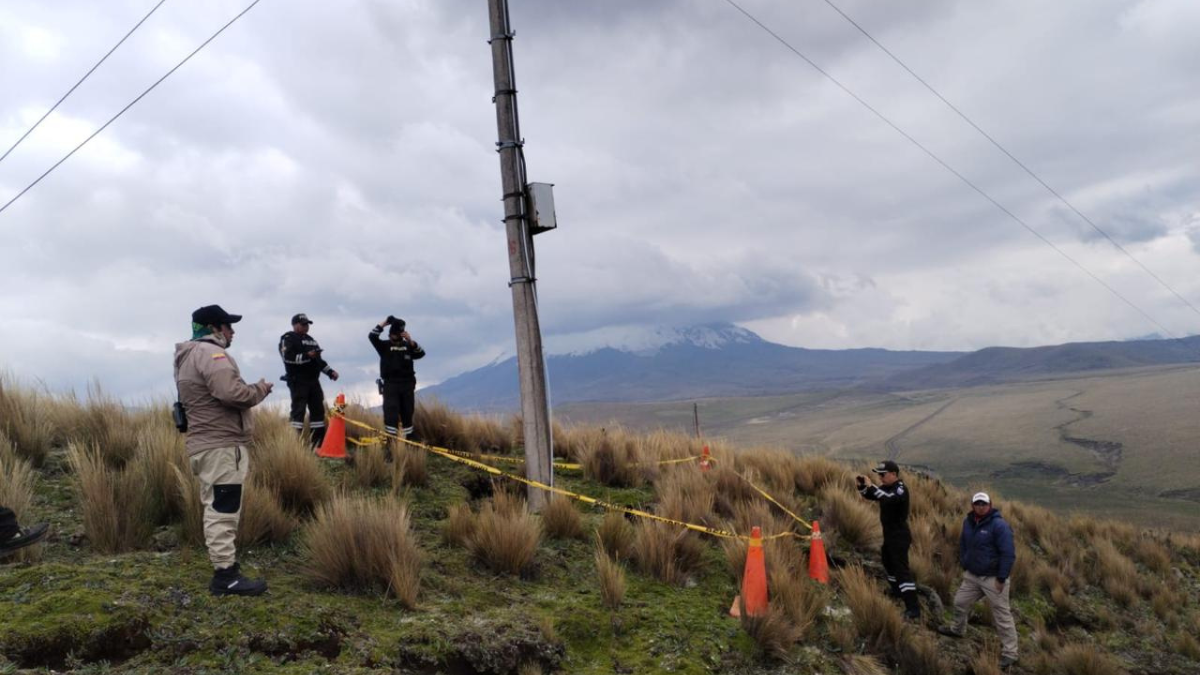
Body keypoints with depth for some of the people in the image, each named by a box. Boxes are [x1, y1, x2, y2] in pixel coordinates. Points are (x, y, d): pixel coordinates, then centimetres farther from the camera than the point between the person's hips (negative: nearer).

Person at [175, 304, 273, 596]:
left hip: (209, 444, 11)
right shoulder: (210, 352, -14)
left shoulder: (190, 356, 21)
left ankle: (224, 565, 25)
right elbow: (232, 393, -27)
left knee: (218, 509, 17)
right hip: (220, 446, -11)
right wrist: (260, 389, -9)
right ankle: (225, 575, -6)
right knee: (223, 510, -9)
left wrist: (252, 390, 12)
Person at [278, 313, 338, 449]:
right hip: (298, 381, -8)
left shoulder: (310, 340, 22)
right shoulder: (288, 339, -3)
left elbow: (319, 360, 27)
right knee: (299, 410, -12)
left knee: (318, 409, 7)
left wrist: (330, 371, 14)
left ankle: (319, 442, 12)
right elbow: (288, 357, -19)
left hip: (313, 380, 8)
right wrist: (307, 356, -26)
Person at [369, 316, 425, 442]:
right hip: (390, 384, -3)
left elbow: (421, 353, -5)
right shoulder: (384, 345, 4)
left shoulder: (408, 346, 10)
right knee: (391, 412, -11)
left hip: (407, 384, 3)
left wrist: (410, 340, -16)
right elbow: (372, 336, -10)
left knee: (407, 412, 7)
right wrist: (384, 323, -11)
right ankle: (391, 439, -11)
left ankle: (404, 439, 16)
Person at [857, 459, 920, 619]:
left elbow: (889, 499, -38)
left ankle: (913, 608, -17)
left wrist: (871, 486, -37)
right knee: (889, 563, 25)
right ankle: (897, 591, 47)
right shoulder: (885, 487, 8)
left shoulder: (900, 489, -18)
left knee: (901, 569, -15)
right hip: (889, 534, 10)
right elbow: (869, 495, 12)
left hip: (899, 535, -10)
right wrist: (862, 485, -7)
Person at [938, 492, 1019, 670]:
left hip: (993, 578, -7)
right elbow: (963, 545, 19)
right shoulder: (968, 522, 3)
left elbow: (1008, 554, -21)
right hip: (972, 576, 7)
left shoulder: (999, 525, -20)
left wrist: (1001, 579, -19)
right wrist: (964, 566, 15)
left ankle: (1009, 653, 7)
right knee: (960, 602, 20)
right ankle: (957, 629, 46)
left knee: (1002, 615, -2)